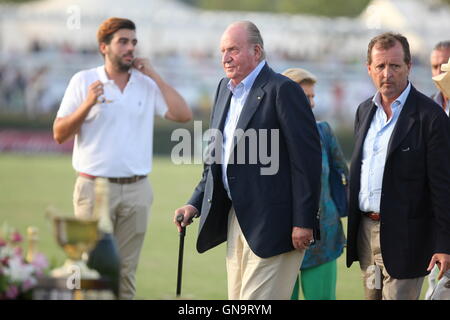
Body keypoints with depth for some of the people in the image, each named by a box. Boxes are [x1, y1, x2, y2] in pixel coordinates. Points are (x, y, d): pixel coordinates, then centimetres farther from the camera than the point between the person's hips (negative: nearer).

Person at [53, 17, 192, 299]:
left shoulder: (147, 85, 8)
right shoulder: (84, 81, 2)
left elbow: (184, 115, -4)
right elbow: (60, 134, -1)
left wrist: (153, 75, -3)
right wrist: (87, 105, -17)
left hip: (136, 190, 3)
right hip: (95, 188, -2)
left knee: (126, 270, 5)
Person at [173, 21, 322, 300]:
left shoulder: (283, 90, -12)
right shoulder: (226, 89, 15)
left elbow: (307, 158, -15)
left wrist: (304, 222, -18)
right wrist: (196, 204, 13)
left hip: (271, 224, -8)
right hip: (235, 219, 8)